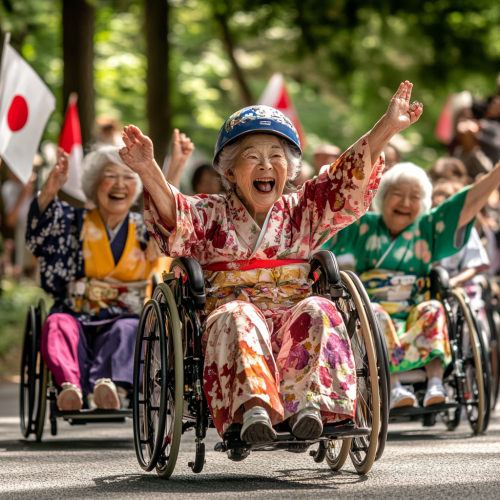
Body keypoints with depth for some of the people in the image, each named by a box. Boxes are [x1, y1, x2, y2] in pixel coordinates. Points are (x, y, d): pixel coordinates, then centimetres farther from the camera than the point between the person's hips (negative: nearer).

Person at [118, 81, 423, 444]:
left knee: (318, 312, -31)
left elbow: (349, 181, 9)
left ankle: (309, 399, -50)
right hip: (230, 304, -2)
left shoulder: (303, 212, 20)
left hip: (292, 310, 2)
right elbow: (175, 220, -8)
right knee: (238, 318, -36)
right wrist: (149, 171, -28)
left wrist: (386, 129, -4)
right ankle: (252, 405, -57)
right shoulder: (212, 214, 13)